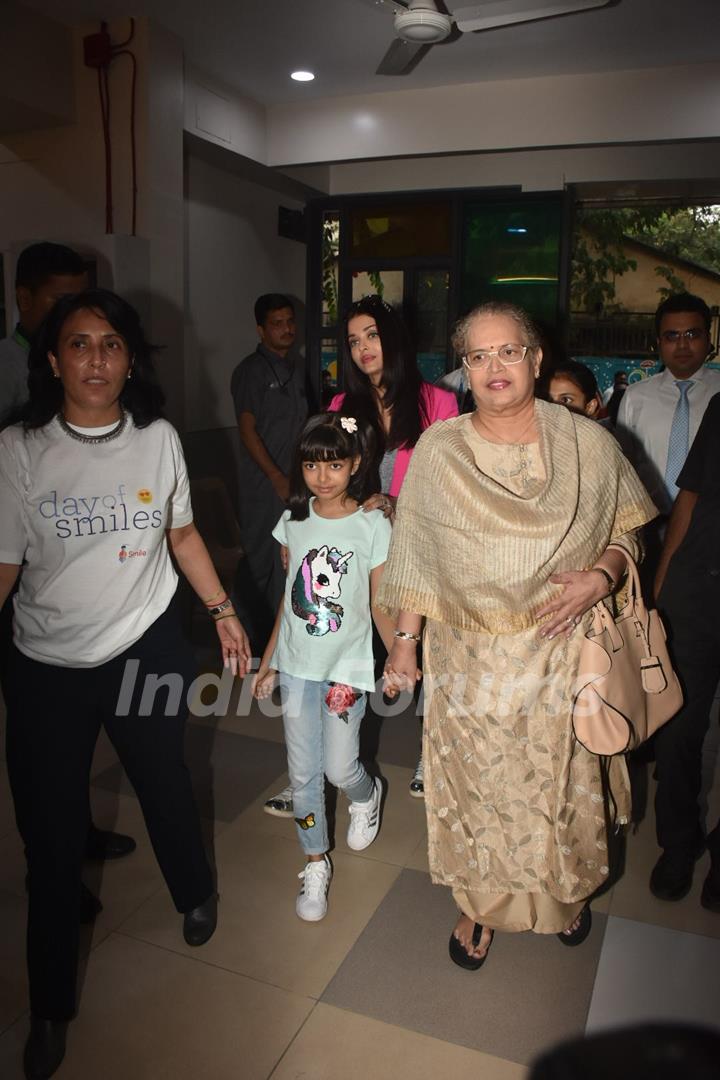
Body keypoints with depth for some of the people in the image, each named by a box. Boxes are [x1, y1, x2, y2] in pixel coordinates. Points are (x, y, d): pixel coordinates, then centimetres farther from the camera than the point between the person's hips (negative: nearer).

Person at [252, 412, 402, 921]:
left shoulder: (373, 526, -10)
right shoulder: (294, 521, 1)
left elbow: (381, 604, -4)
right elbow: (291, 596, 8)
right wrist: (269, 661, 11)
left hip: (346, 666, -3)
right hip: (297, 664, 3)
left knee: (340, 768, 2)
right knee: (303, 772, 8)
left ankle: (367, 794, 39)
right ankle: (316, 863, 28)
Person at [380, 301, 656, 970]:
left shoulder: (588, 443, -6)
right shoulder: (438, 450, -4)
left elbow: (626, 530, 5)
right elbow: (415, 554, 2)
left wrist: (600, 577, -15)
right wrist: (404, 639, 2)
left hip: (561, 653, 0)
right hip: (470, 659, 0)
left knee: (563, 782, 16)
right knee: (475, 783, 13)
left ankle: (569, 893, 47)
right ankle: (480, 905, 40)